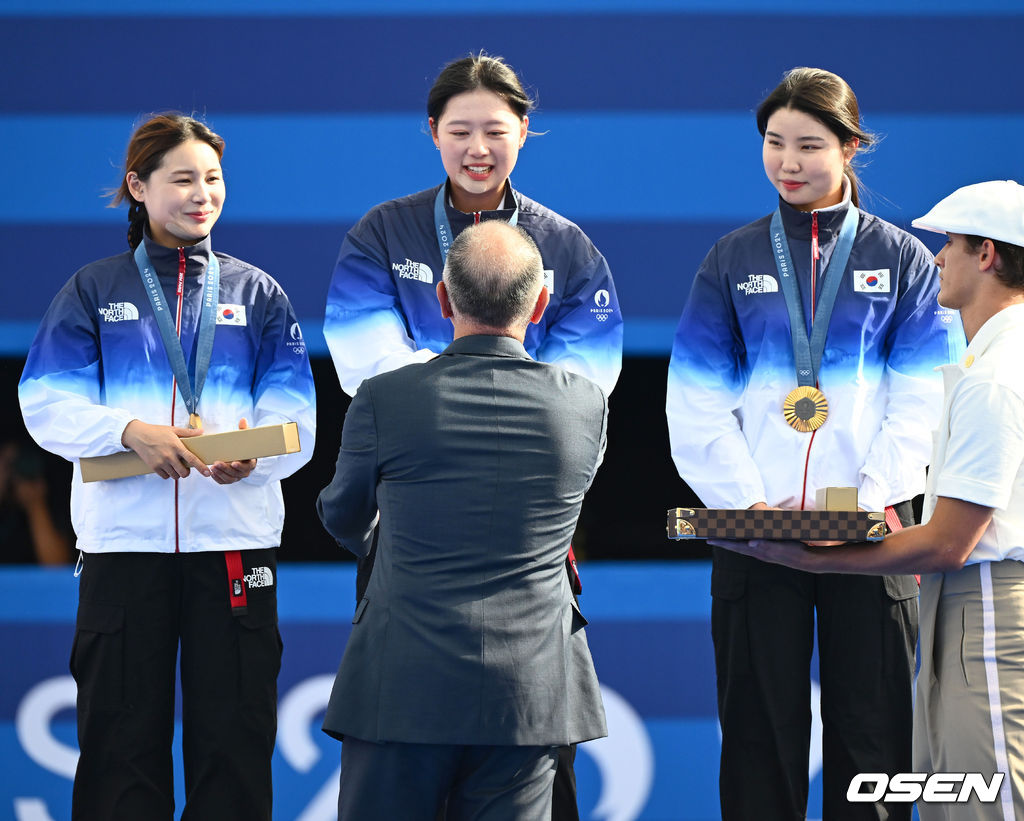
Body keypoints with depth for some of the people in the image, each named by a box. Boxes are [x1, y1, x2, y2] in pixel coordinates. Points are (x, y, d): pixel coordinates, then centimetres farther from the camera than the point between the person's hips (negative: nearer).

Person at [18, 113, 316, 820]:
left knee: (235, 736, -1)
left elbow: (294, 417, 3)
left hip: (235, 532, 1)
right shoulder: (94, 292, 11)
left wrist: (253, 452, -20)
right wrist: (129, 430, -19)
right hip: (124, 534, -1)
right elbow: (49, 405, -1)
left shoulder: (257, 294, 13)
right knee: (123, 735, 0)